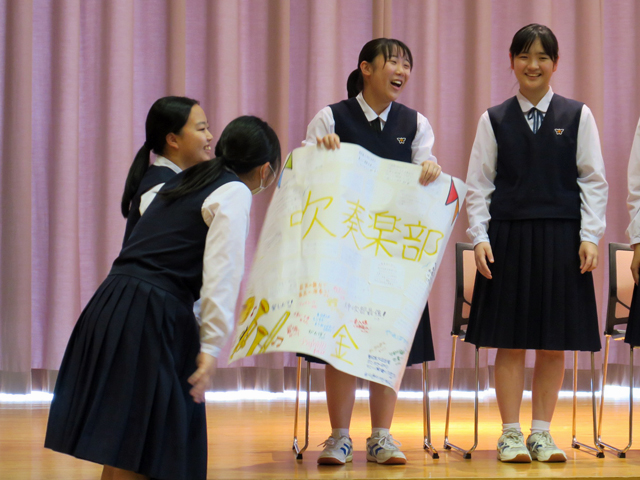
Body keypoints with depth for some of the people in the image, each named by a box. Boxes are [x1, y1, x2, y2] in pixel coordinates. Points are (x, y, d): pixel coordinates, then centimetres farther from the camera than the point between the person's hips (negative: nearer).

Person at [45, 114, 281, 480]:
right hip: (152, 316, -8)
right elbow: (222, 272, -14)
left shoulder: (185, 182, 22)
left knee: (122, 446, 13)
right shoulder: (235, 193, -4)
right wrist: (212, 346, -17)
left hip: (113, 303, 8)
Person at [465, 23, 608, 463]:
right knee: (511, 341, 2)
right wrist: (479, 238, -4)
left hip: (561, 238, 0)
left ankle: (542, 433, 14)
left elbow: (593, 180, 4)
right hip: (509, 237, 0)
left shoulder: (578, 116, 6)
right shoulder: (494, 120, 7)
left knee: (554, 342, 4)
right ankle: (511, 434, 9)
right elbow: (479, 185, 6)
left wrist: (590, 237, -4)